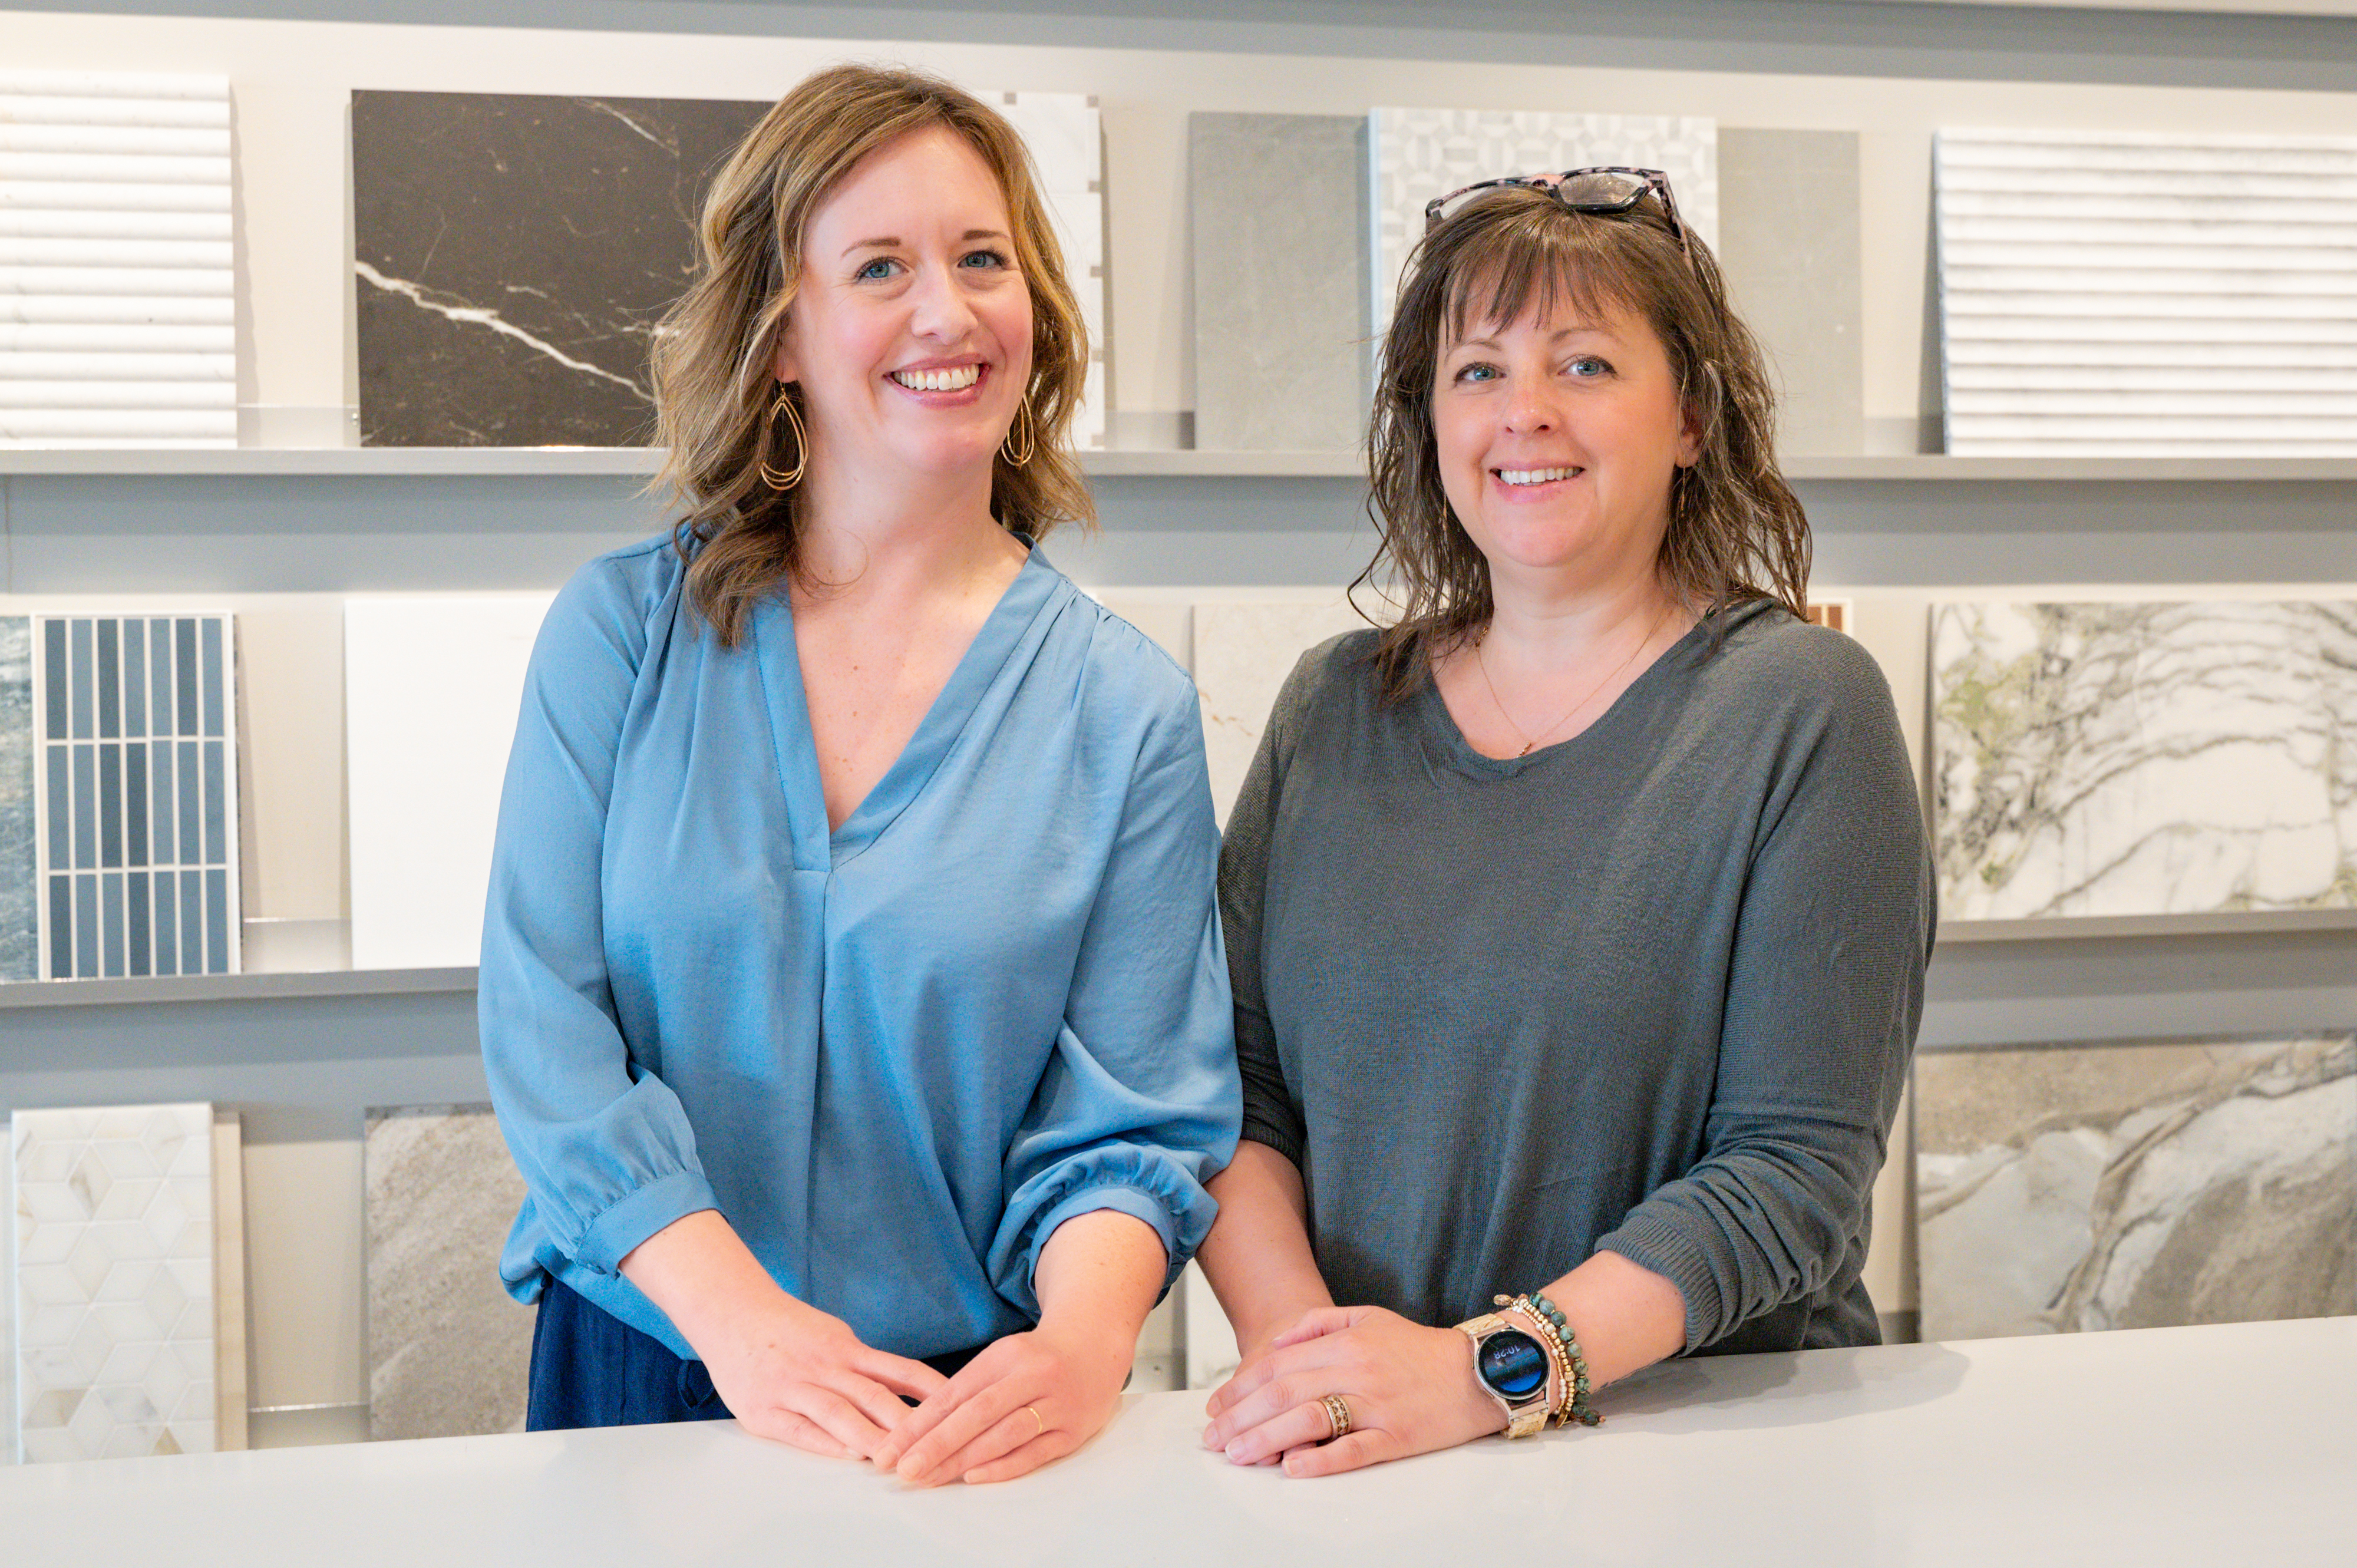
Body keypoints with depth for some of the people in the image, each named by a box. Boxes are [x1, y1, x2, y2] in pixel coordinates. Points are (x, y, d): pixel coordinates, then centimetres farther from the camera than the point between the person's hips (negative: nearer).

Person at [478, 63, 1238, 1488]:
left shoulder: (1126, 709, -4)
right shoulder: (621, 632, -2)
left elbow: (1132, 1118, -6)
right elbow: (544, 1019, -8)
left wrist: (1081, 1339, -26)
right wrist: (738, 1312, -20)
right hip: (642, 1362, 1)